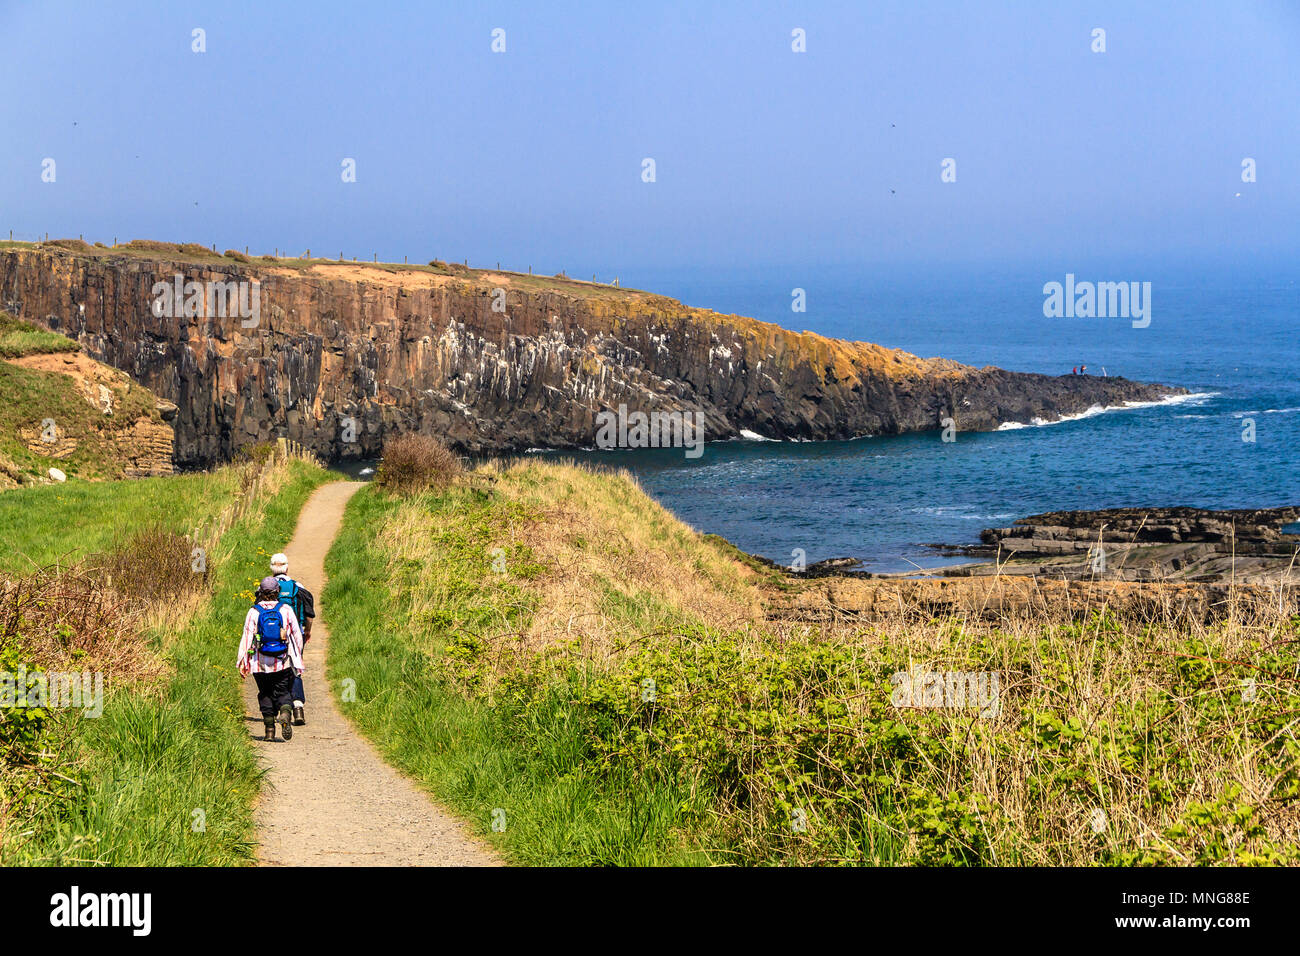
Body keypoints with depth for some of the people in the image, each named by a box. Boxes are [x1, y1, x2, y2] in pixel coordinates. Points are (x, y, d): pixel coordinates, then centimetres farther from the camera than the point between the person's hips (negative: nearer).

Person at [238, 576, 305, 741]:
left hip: (261, 664, 0)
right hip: (283, 663, 0)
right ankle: (285, 713, -24)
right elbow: (297, 636, 4)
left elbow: (247, 638, -3)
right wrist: (298, 658, 15)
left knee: (265, 694, 11)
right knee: (283, 692, 6)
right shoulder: (286, 610, -1)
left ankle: (269, 729, 6)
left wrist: (243, 662, 2)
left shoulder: (253, 612, -2)